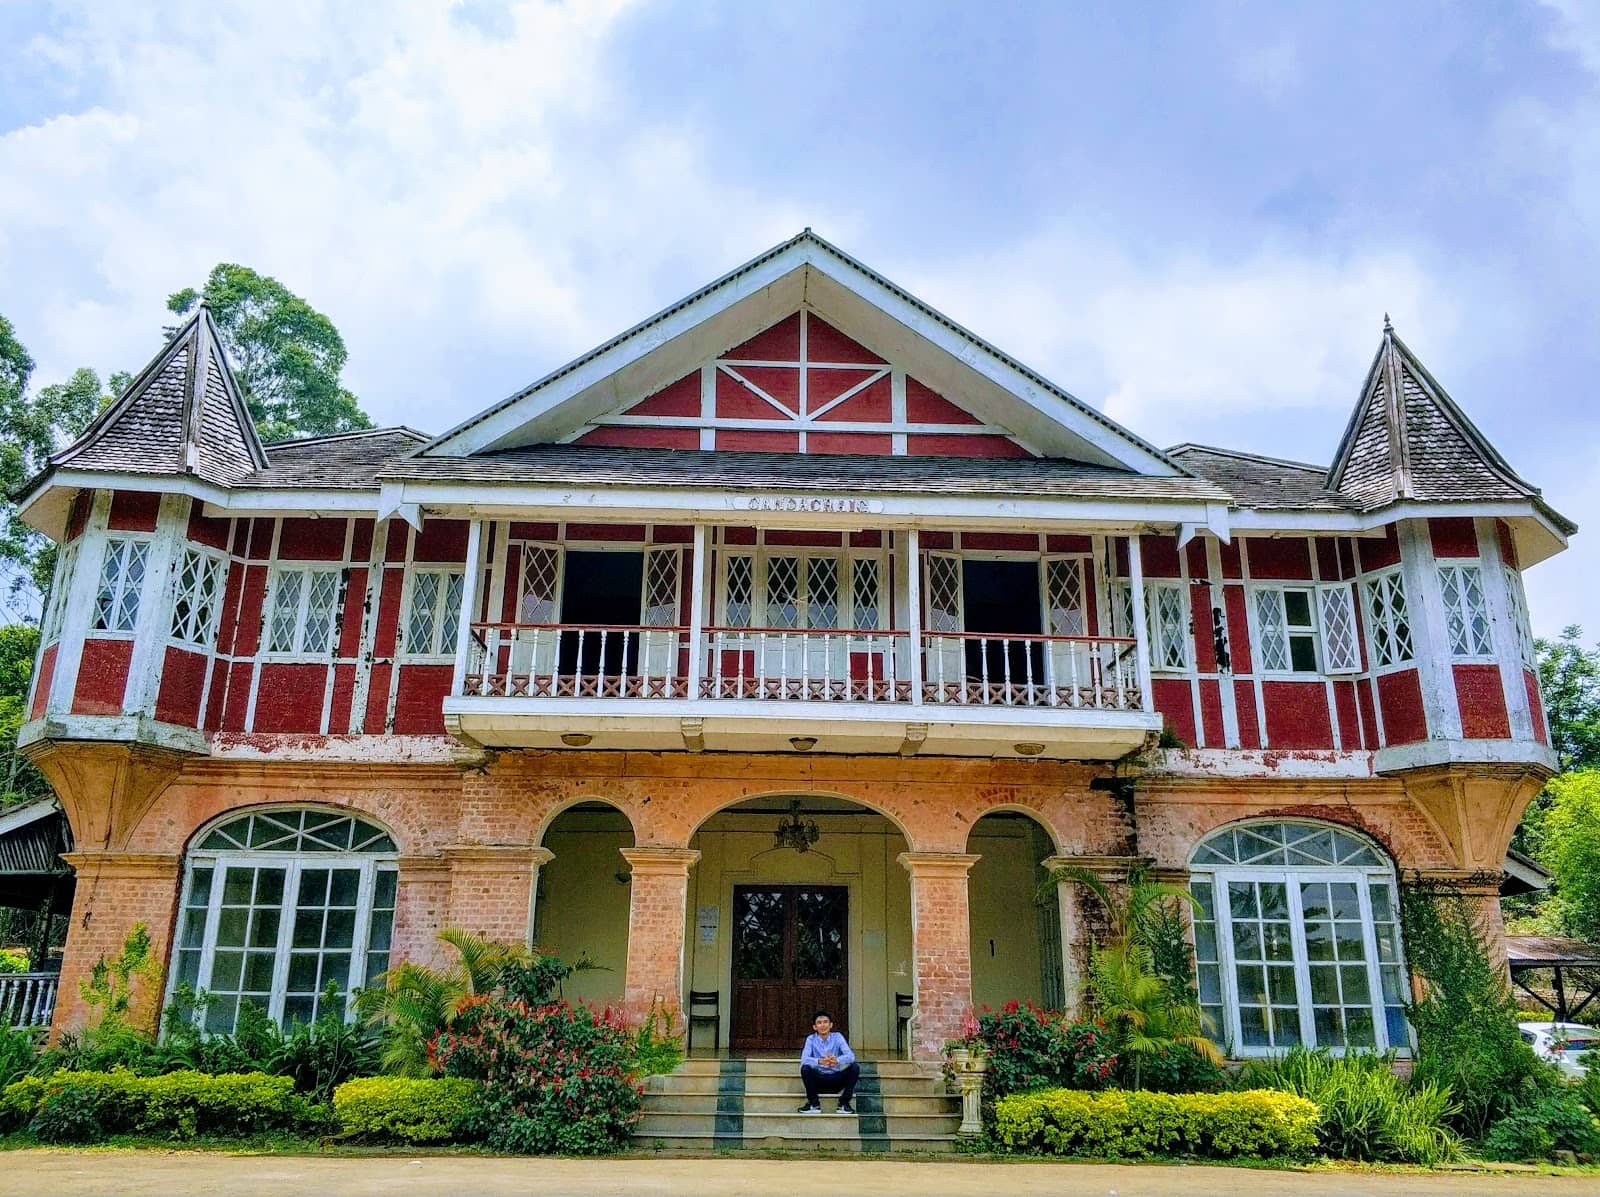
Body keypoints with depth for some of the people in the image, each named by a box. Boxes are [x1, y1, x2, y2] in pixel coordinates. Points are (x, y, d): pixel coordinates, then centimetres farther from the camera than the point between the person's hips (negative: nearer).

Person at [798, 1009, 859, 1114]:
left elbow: (851, 1056, -17)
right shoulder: (811, 1039, -4)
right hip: (818, 1080, -1)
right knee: (805, 1068, -29)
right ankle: (814, 1104, -13)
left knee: (855, 1067, -22)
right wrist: (819, 1061, -43)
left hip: (836, 1080, 1)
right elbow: (804, 1059, -21)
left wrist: (837, 1060, -40)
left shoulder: (837, 1037, -2)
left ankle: (844, 1103, -12)